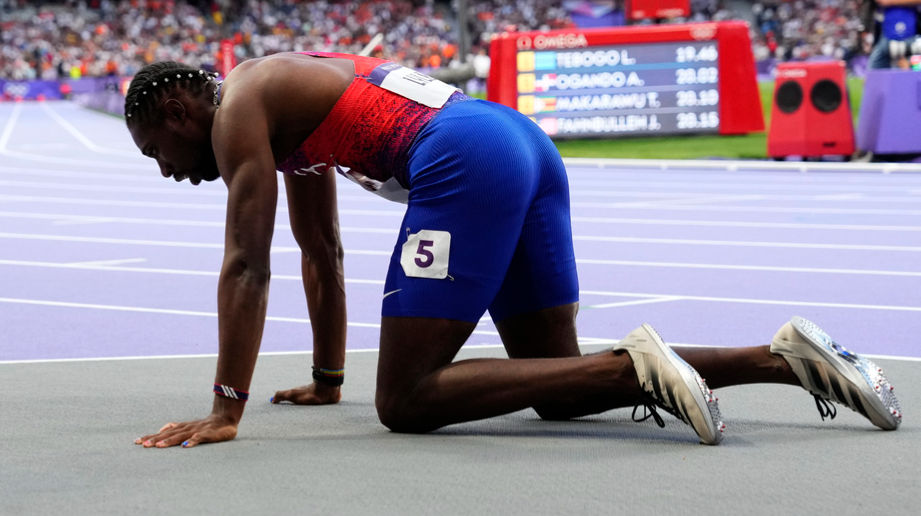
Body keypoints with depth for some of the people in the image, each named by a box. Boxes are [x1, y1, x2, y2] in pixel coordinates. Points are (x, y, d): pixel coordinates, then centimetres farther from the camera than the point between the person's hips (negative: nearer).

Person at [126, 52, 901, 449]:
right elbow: (322, 254, 37)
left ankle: (635, 367, -22)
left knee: (404, 401, -9)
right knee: (557, 391, 13)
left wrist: (225, 412, -6)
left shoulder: (239, 107, 3)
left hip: (466, 161, -10)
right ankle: (787, 355, 2)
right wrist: (327, 380, 41)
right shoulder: (288, 106, 31)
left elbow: (247, 265, -6)